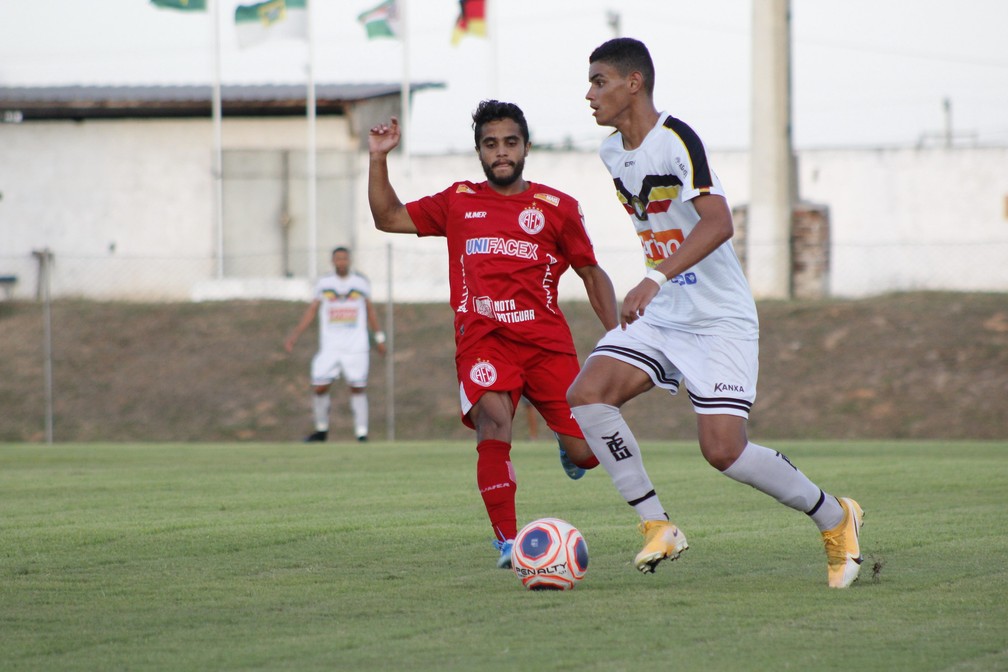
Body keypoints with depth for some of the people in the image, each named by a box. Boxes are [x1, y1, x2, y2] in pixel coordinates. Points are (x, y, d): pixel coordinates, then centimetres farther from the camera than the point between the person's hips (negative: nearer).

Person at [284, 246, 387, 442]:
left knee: (357, 389, -6)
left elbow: (370, 310, 16)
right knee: (319, 388, -6)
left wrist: (379, 337, 17)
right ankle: (321, 429, 12)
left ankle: (362, 433, 0)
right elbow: (311, 311, 9)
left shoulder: (361, 282, 6)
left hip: (356, 347, 0)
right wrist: (294, 336, 3)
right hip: (330, 347, 0)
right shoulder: (323, 283, 5)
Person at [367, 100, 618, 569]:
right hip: (482, 339, 0)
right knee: (493, 421, -30)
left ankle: (569, 446, 34)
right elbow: (389, 218, 21)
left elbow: (592, 273, 15)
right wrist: (378, 159, 9)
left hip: (547, 340, 0)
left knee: (586, 455, -7)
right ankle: (507, 540, -22)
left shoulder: (557, 207, 9)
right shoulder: (458, 202, 14)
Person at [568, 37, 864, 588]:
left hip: (720, 320, -8)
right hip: (660, 316, 8)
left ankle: (835, 518, 9)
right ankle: (657, 528, -6)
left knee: (722, 450, -15)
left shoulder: (676, 140, -19)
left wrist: (655, 279, -43)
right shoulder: (612, 151, 8)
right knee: (585, 395, -13)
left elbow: (718, 223, -33)